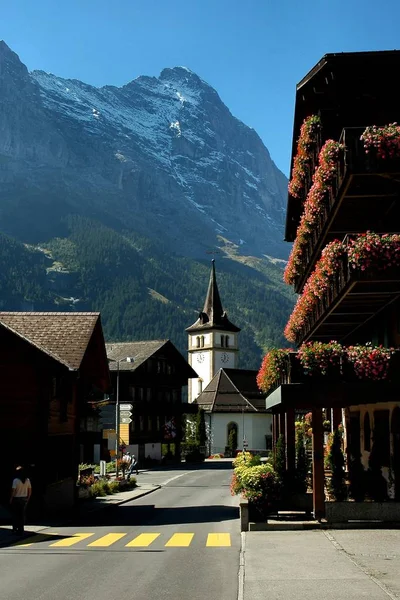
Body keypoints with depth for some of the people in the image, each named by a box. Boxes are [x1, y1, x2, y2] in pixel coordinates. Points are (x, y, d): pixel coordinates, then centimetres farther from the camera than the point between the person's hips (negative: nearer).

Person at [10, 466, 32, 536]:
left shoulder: (16, 480, -16)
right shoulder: (27, 480, -1)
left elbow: (13, 491, -17)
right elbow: (30, 490, 4)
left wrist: (11, 499, -5)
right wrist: (28, 498, 14)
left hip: (16, 499, -4)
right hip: (24, 499, 5)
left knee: (15, 514, 8)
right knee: (22, 515, 11)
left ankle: (15, 528, 8)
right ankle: (21, 530, 15)